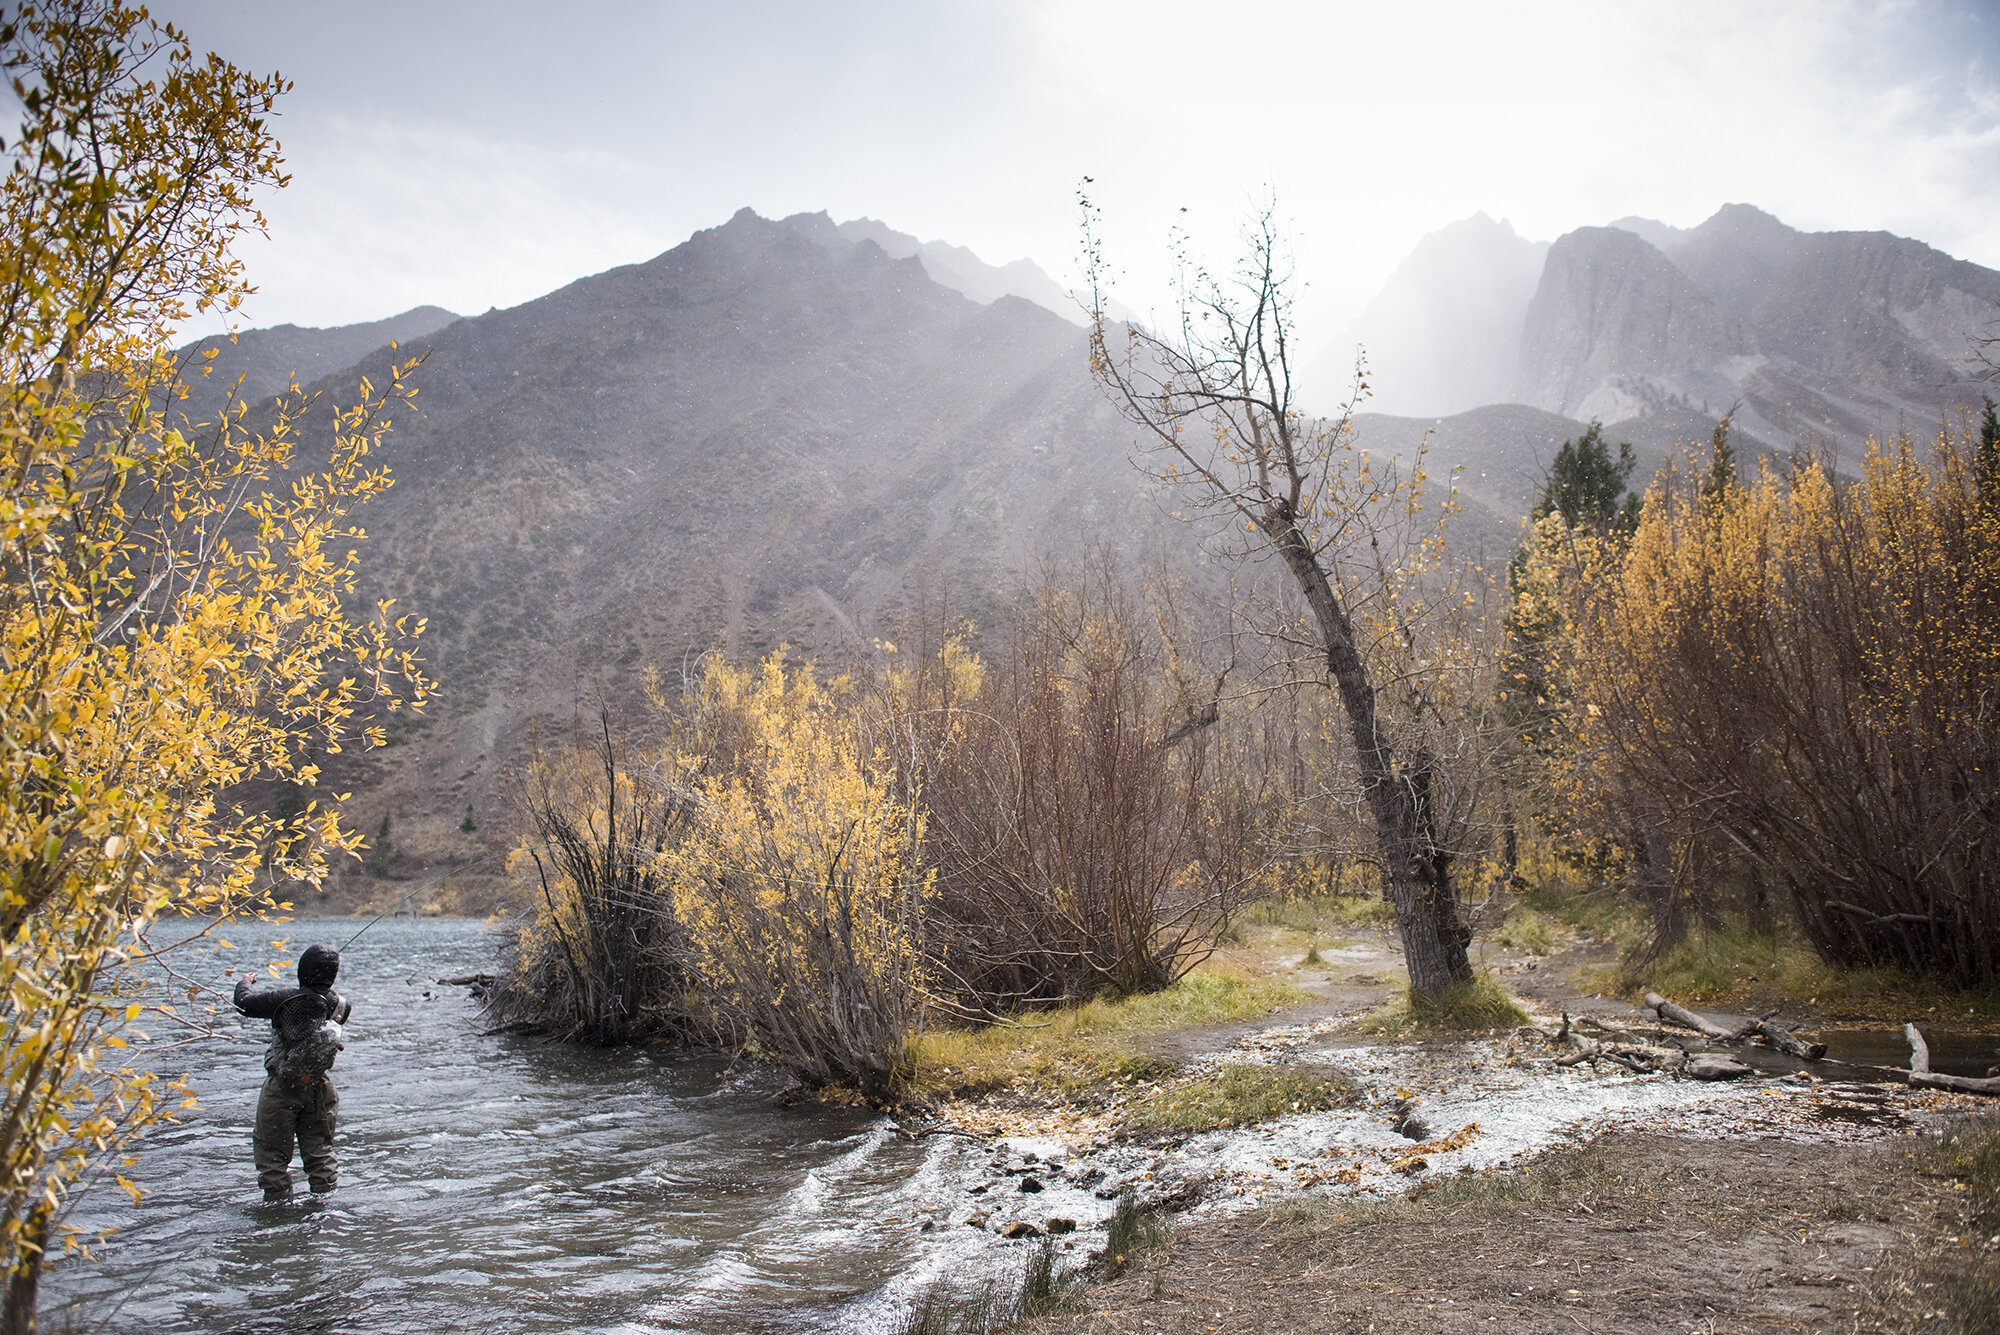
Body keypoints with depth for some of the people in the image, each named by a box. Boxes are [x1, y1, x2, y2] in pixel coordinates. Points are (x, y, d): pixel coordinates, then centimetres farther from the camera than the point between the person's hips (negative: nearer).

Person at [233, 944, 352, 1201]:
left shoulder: (287, 999, -21)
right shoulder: (339, 1004, -8)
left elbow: (245, 1002, -13)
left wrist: (244, 982, 8)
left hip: (282, 1088, -4)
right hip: (319, 1090, 4)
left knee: (271, 1149, 9)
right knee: (318, 1148, 16)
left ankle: (278, 1198, 10)